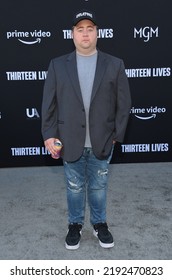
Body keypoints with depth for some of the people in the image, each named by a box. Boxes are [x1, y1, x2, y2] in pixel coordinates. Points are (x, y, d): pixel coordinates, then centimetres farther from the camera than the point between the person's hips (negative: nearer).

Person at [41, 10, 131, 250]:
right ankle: (75, 224, 36)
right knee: (74, 187, 15)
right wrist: (49, 134, -6)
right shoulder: (58, 65, 1)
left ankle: (99, 223, 37)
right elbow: (49, 102, 0)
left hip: (102, 142, 0)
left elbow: (124, 103, 0)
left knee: (99, 186, 16)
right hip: (70, 141, 0)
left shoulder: (115, 65, 0)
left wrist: (116, 135, -4)